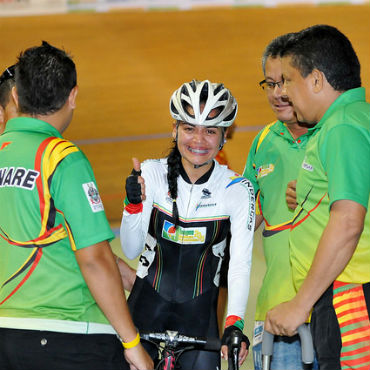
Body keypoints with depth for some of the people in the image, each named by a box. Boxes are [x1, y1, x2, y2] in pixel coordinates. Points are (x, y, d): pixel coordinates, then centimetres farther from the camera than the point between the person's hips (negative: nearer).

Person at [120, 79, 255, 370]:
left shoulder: (237, 190, -9)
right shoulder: (151, 174, -8)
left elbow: (240, 264, -15)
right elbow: (131, 250, -10)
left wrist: (234, 324, -28)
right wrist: (134, 204, -28)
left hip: (199, 310, 0)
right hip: (148, 302, 0)